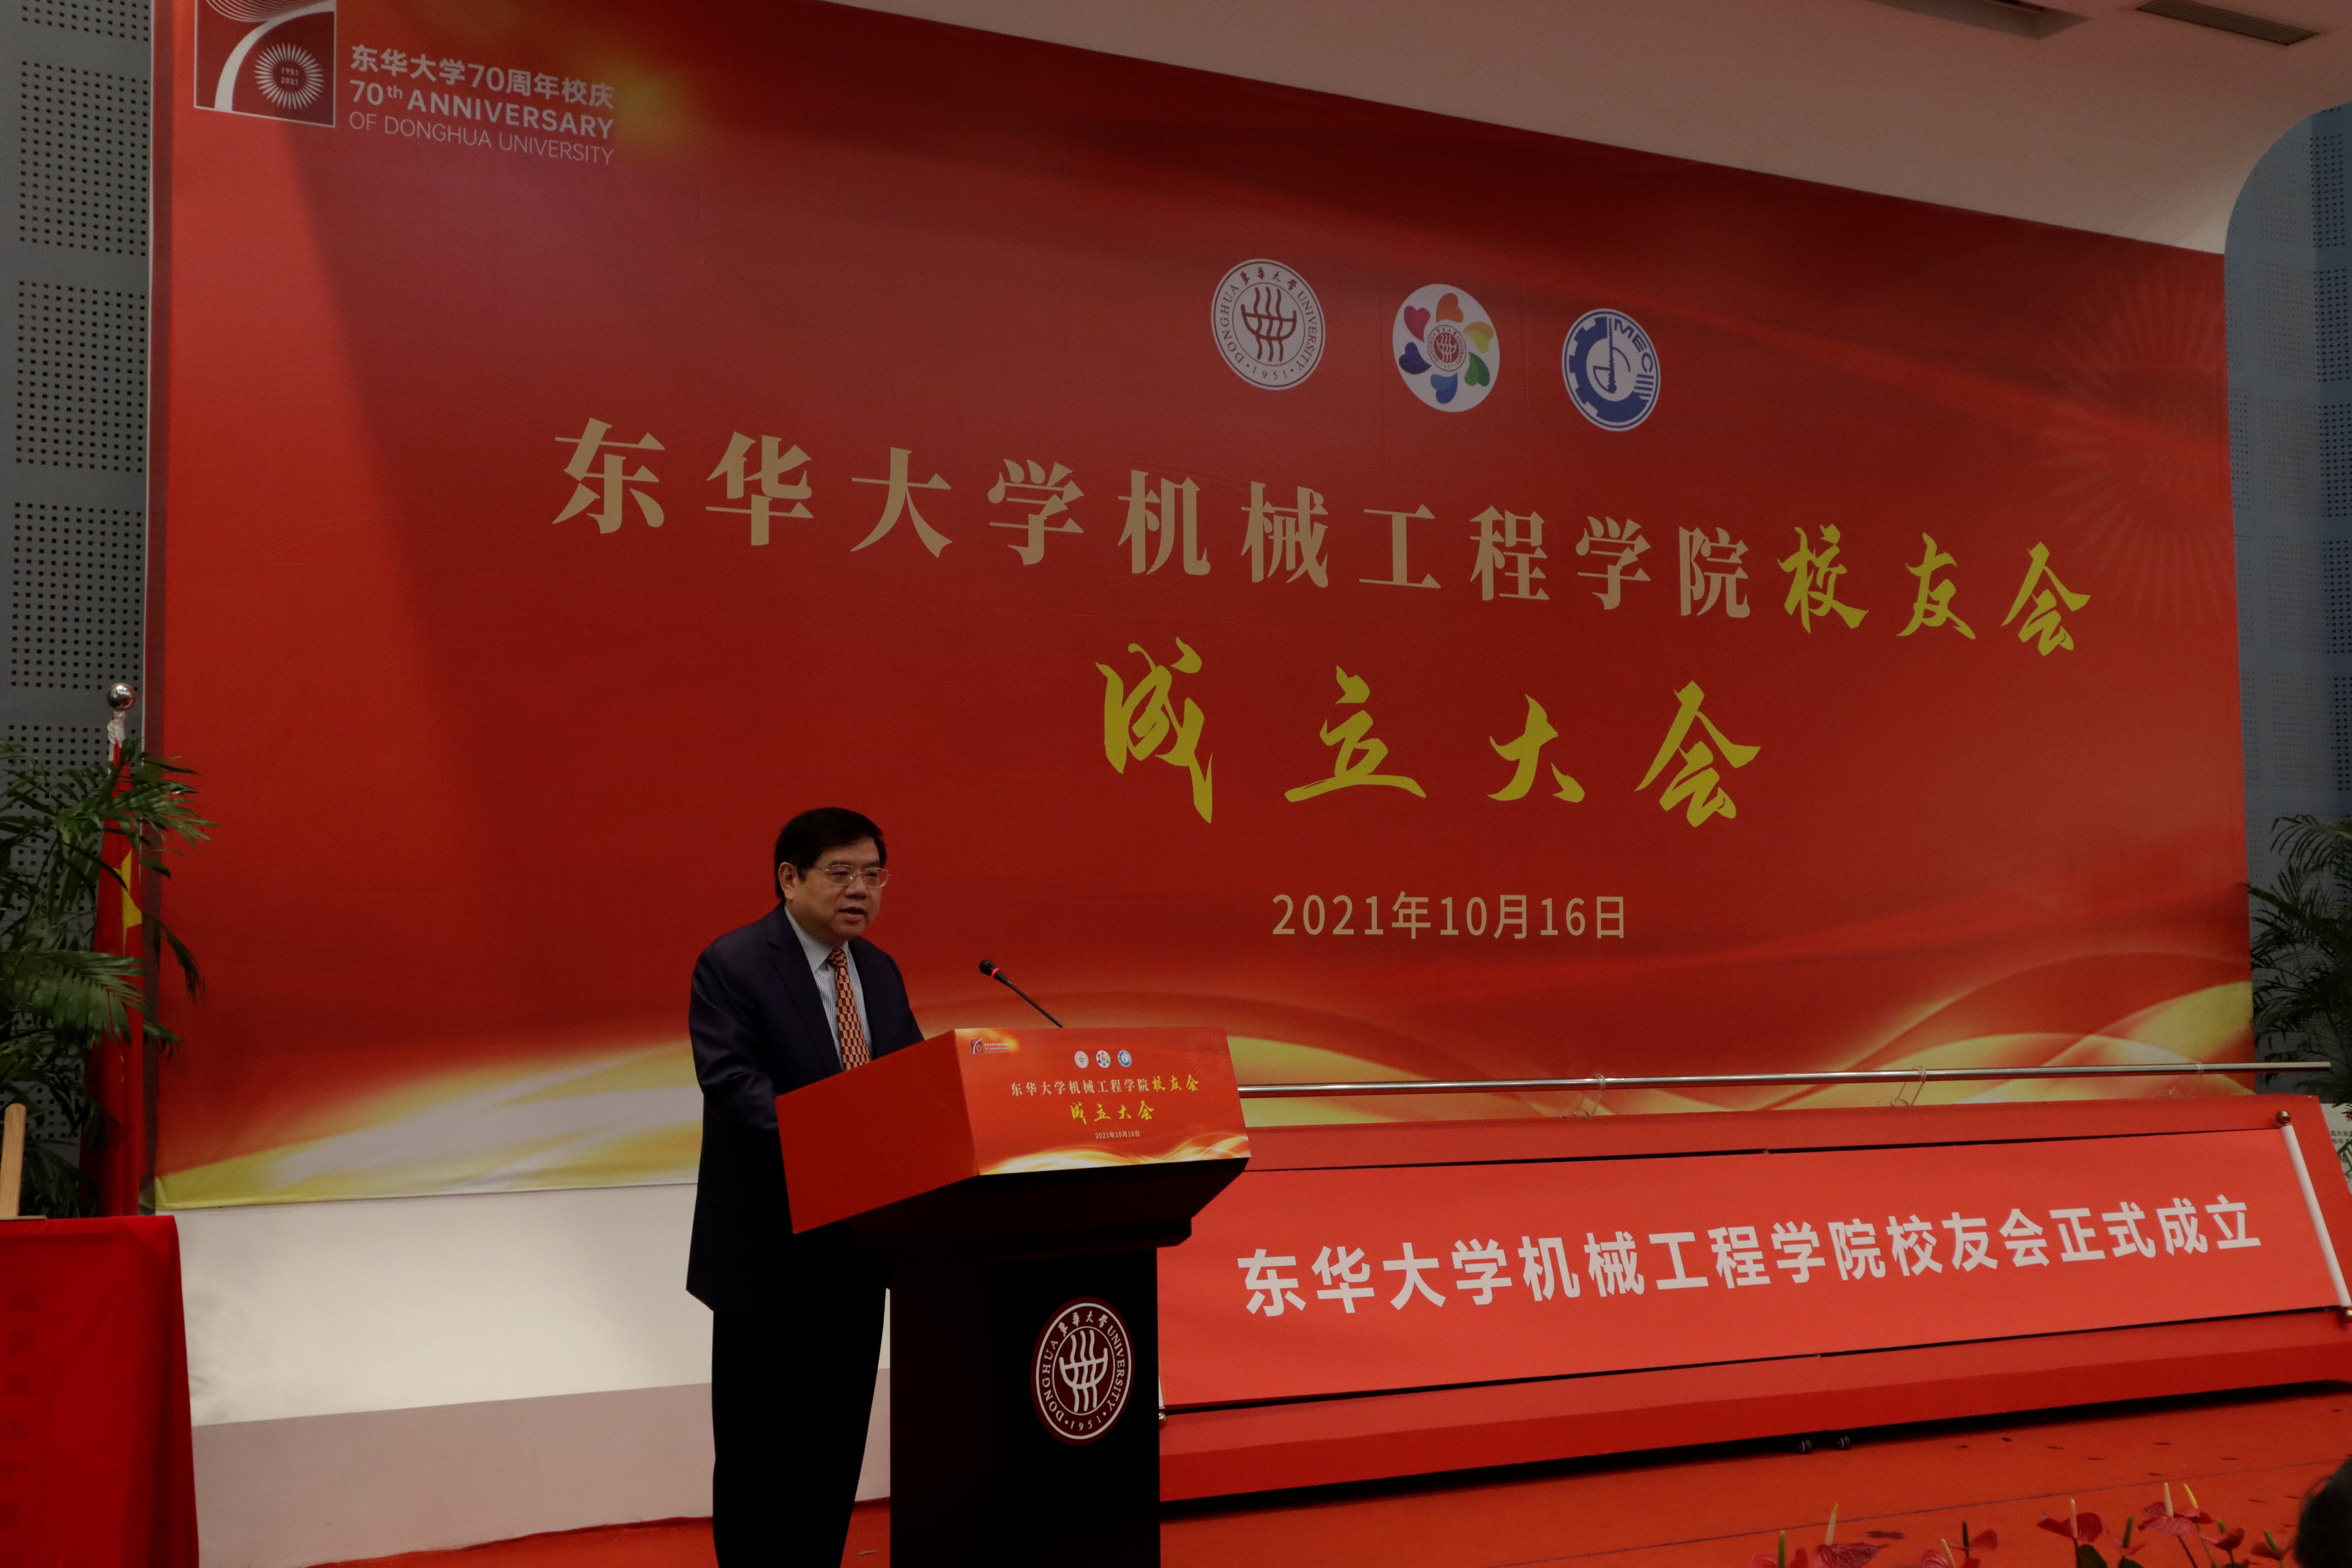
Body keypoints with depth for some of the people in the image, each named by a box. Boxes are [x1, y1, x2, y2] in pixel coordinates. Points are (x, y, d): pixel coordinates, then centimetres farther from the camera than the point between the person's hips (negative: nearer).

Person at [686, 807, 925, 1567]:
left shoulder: (880, 972, 12)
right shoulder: (732, 964, -10)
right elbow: (732, 1082, -22)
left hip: (857, 1240, 6)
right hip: (769, 1249, -6)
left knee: (838, 1440, 12)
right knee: (759, 1447, 3)